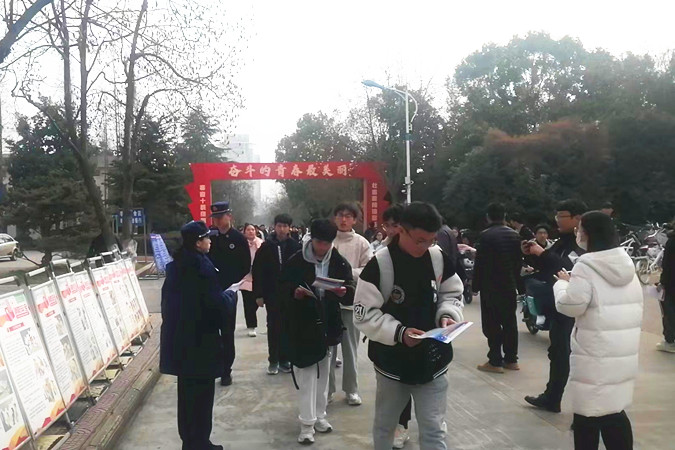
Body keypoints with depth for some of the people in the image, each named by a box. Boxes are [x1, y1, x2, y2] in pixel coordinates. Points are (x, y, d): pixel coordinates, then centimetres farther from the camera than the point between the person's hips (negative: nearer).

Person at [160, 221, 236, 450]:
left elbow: (168, 300, 12)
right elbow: (218, 306, -21)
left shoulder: (175, 265, 6)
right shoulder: (203, 267, -19)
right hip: (201, 340, -8)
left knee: (186, 392, 17)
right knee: (201, 394, 4)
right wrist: (231, 294, -1)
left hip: (179, 337, 8)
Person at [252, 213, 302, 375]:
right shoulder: (266, 246, -2)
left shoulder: (295, 247, -1)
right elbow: (257, 272, -2)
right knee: (273, 327, 7)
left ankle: (284, 359, 18)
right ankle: (273, 360, 16)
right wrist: (259, 294, -6)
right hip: (271, 293, 0)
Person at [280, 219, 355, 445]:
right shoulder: (296, 261, -9)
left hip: (328, 324, 3)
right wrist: (294, 293, -26)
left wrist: (344, 292, -25)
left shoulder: (339, 262, -3)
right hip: (302, 325, -3)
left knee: (323, 372, 15)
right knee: (306, 373, 0)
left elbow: (352, 295, -4)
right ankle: (307, 422, 10)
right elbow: (283, 290, -5)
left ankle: (319, 415, 30)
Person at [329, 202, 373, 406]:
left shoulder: (362, 243, 2)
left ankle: (351, 389, 23)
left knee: (350, 347, 10)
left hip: (351, 300, 0)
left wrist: (348, 272, -18)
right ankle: (327, 389, 20)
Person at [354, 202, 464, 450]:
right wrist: (398, 332, -26)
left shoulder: (439, 258, -5)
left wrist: (447, 315, -12)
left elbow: (452, 294, 9)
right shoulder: (379, 264, -17)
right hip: (392, 360, -2)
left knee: (433, 430, 8)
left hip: (432, 359, 2)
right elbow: (364, 313, -14)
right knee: (384, 424, 20)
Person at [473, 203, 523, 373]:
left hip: (491, 286, -6)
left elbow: (480, 263, -13)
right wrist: (515, 281, 18)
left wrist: (475, 286, -3)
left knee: (492, 324, -1)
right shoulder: (515, 235, 5)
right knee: (510, 322, 10)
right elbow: (519, 262, 9)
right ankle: (511, 359, 16)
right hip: (510, 285, 6)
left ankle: (495, 362, 0)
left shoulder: (486, 236, -13)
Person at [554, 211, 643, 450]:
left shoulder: (586, 266, -15)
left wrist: (562, 283, 0)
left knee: (590, 411, 3)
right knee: (613, 409, 15)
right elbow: (635, 306, 19)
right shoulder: (626, 263, 11)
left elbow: (570, 305, -17)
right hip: (624, 352, 8)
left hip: (597, 353, -8)